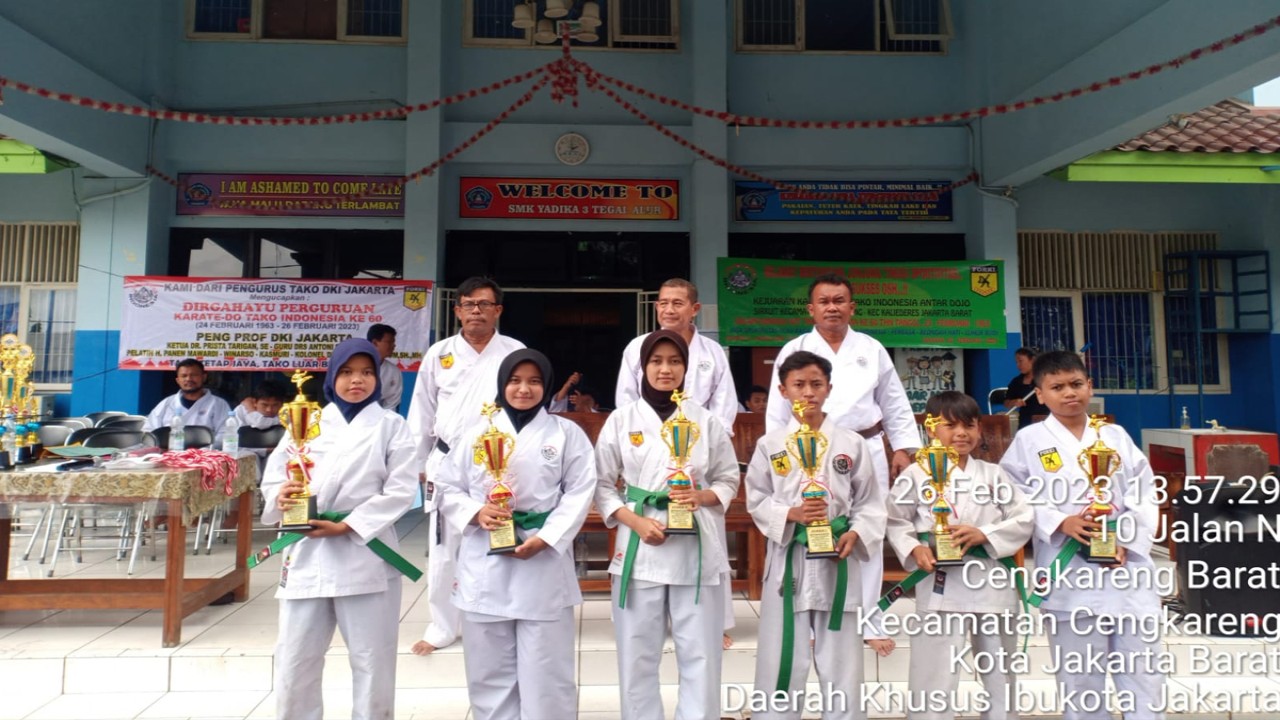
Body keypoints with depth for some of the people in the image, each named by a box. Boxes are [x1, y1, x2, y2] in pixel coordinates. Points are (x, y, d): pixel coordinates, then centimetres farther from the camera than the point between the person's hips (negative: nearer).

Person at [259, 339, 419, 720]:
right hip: (308, 550, 3)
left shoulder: (391, 425, 1)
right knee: (294, 658, 10)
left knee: (372, 660, 7)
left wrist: (348, 526, -14)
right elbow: (274, 475, 7)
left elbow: (401, 489, -7)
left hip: (365, 553, -2)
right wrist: (280, 497, -16)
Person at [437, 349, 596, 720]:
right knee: (488, 668, 14)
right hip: (485, 564, 3)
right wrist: (476, 513, -12)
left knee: (545, 670, 6)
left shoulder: (567, 433, 1)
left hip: (544, 563, -2)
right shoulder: (478, 432, 7)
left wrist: (545, 539, -15)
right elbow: (449, 487, 8)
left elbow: (579, 492, -5)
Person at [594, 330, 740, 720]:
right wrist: (635, 521, -12)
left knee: (700, 653, 6)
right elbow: (602, 484, 3)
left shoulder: (706, 420, 3)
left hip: (697, 546, 1)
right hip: (640, 546, 0)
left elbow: (729, 479, 10)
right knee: (637, 653, 7)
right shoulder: (621, 419, 1)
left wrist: (702, 496, -11)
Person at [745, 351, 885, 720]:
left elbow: (870, 501, 4)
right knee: (781, 658, 6)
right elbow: (756, 500, 1)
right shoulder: (770, 445, 0)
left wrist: (856, 533, -12)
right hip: (788, 557, 0)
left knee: (841, 659, 10)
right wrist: (790, 514, -16)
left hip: (837, 558, 1)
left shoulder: (851, 443, 1)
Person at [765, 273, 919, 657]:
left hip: (866, 452, 2)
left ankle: (869, 622, 21)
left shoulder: (872, 349, 8)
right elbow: (778, 410, 4)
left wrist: (903, 449, 6)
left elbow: (895, 404, 12)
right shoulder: (794, 350, 3)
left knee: (867, 536, 8)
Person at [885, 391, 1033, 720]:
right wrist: (914, 550, -17)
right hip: (941, 584, -3)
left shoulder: (993, 474, 5)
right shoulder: (916, 474, -3)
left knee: (999, 671, 20)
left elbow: (1024, 519, 1)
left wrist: (984, 535, -14)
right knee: (934, 673, 1)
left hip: (992, 582, 3)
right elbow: (896, 522, 0)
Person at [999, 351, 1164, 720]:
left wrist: (1127, 541, -7)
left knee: (1144, 671, 11)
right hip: (1070, 575, -3)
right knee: (1081, 677, 8)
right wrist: (1060, 523, -16)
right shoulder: (1028, 440, -1)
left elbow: (1145, 495, 6)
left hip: (1127, 568, 3)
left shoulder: (1116, 436, 8)